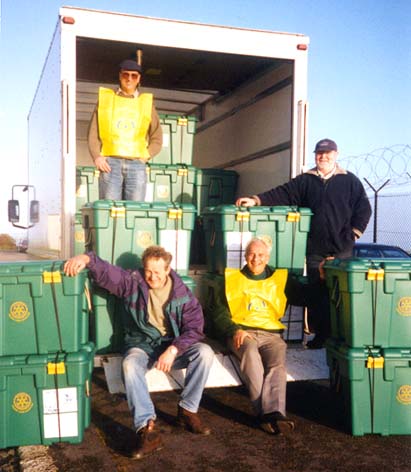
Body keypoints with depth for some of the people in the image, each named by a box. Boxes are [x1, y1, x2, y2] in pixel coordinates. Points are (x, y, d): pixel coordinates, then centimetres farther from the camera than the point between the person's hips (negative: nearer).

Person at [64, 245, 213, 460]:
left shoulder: (181, 292, -5)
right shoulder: (132, 282, -3)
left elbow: (194, 327, -9)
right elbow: (104, 271, -13)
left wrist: (173, 349, -25)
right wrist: (86, 258, -36)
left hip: (174, 345, 1)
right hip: (141, 345, -1)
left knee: (205, 352, -26)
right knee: (130, 364, -36)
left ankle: (188, 411, -12)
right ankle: (147, 429, -39)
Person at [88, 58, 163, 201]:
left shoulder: (146, 102, 16)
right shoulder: (105, 98, 14)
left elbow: (157, 138, 16)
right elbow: (93, 133, 10)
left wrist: (145, 156, 1)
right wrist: (97, 156, -5)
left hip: (136, 164, 1)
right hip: (110, 163, -1)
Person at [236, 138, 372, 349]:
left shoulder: (350, 181, 6)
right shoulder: (305, 181, 11)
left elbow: (363, 209, 6)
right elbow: (281, 194, 3)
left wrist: (353, 234, -3)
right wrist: (256, 200, -9)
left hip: (342, 249, -2)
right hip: (315, 250, 2)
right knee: (316, 292, 5)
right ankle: (320, 334, 15)